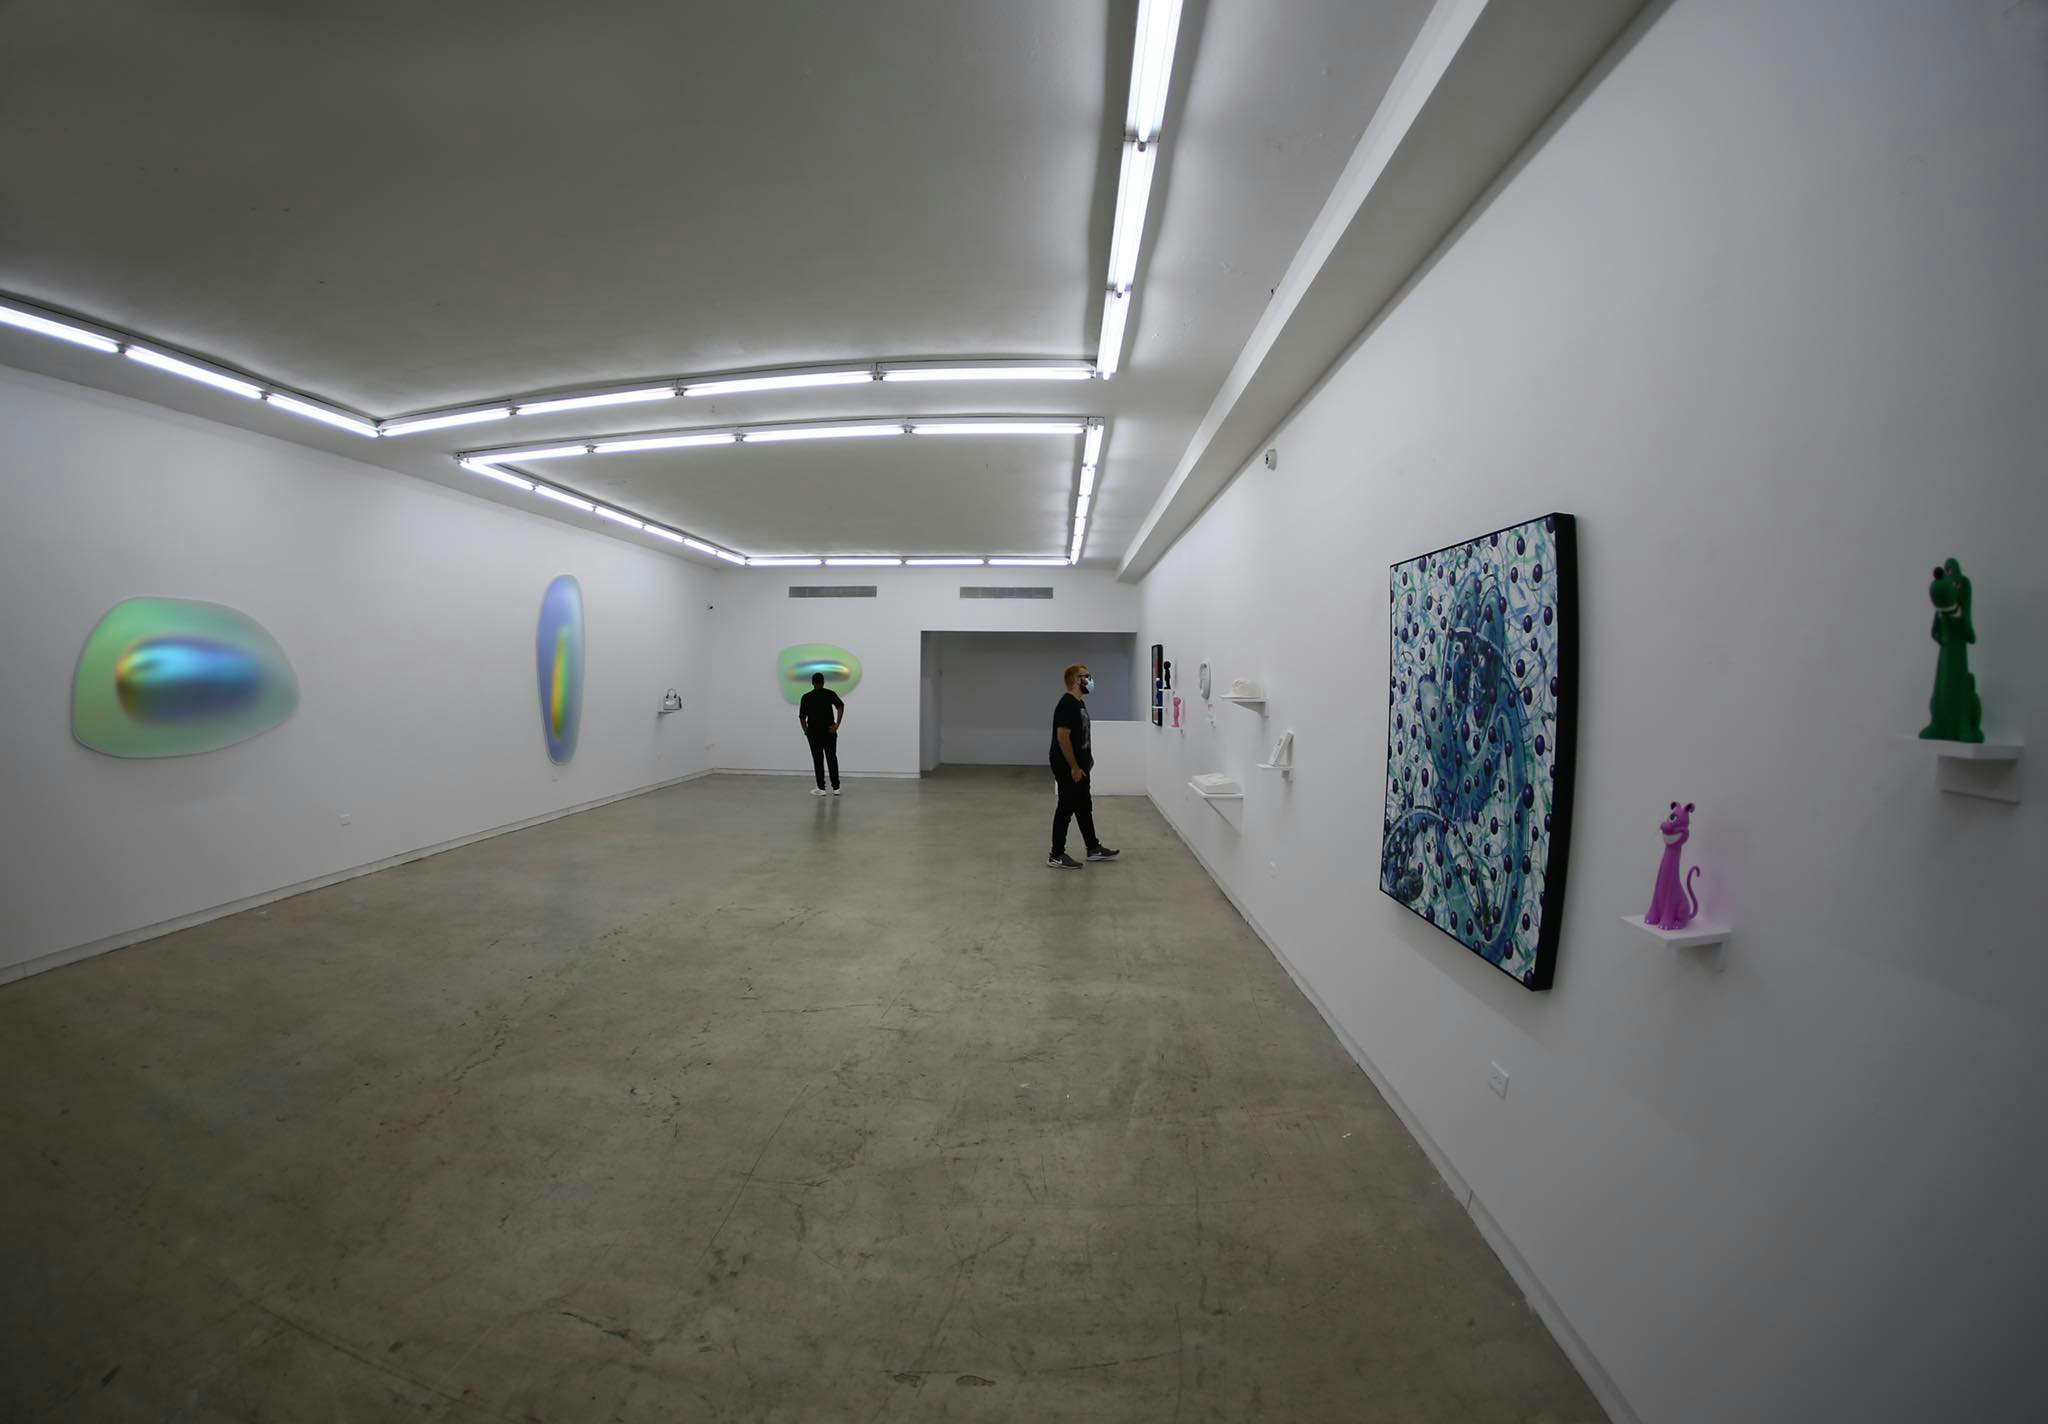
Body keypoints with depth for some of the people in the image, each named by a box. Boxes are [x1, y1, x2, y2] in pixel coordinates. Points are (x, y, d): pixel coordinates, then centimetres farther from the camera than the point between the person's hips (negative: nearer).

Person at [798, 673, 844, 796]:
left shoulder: (806, 697, 1)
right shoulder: (830, 693, 0)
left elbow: (801, 717, 0)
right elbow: (841, 706, -17)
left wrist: (806, 731, 16)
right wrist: (837, 725, -16)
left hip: (814, 732, -1)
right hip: (829, 731, 1)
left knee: (818, 760, 6)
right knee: (832, 759, 10)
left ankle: (821, 788, 4)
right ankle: (836, 788, 8)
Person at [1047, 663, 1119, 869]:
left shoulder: (1079, 703, 12)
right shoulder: (1067, 704, -19)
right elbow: (1062, 737, -24)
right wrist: (1074, 768, -23)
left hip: (1080, 767, 10)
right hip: (1069, 769, -10)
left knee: (1085, 808, 17)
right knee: (1066, 809, -3)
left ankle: (1093, 848, 28)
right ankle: (1056, 856, 6)